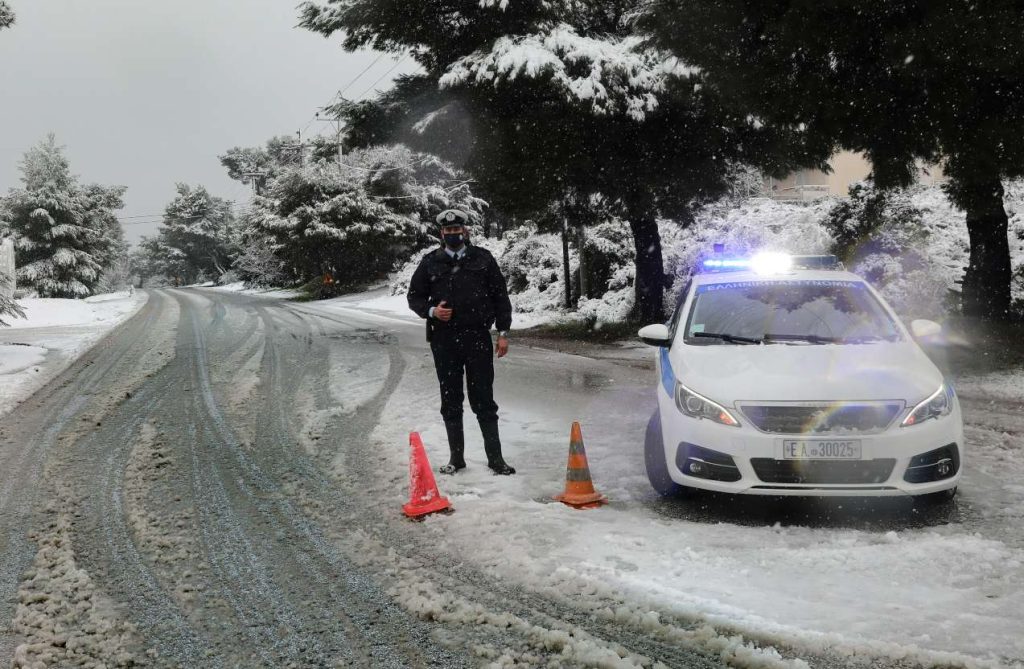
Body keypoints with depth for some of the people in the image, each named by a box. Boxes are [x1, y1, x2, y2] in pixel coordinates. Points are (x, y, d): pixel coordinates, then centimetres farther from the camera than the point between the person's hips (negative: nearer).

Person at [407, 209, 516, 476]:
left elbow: (500, 296, 6)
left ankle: (495, 457, 6)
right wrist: (432, 311, -9)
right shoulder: (430, 263, 5)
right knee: (451, 402, 8)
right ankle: (456, 458, 17)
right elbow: (414, 297, 12)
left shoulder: (483, 259, 4)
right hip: (443, 341, 1)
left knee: (483, 400, 0)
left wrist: (503, 332, 1)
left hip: (478, 338, -1)